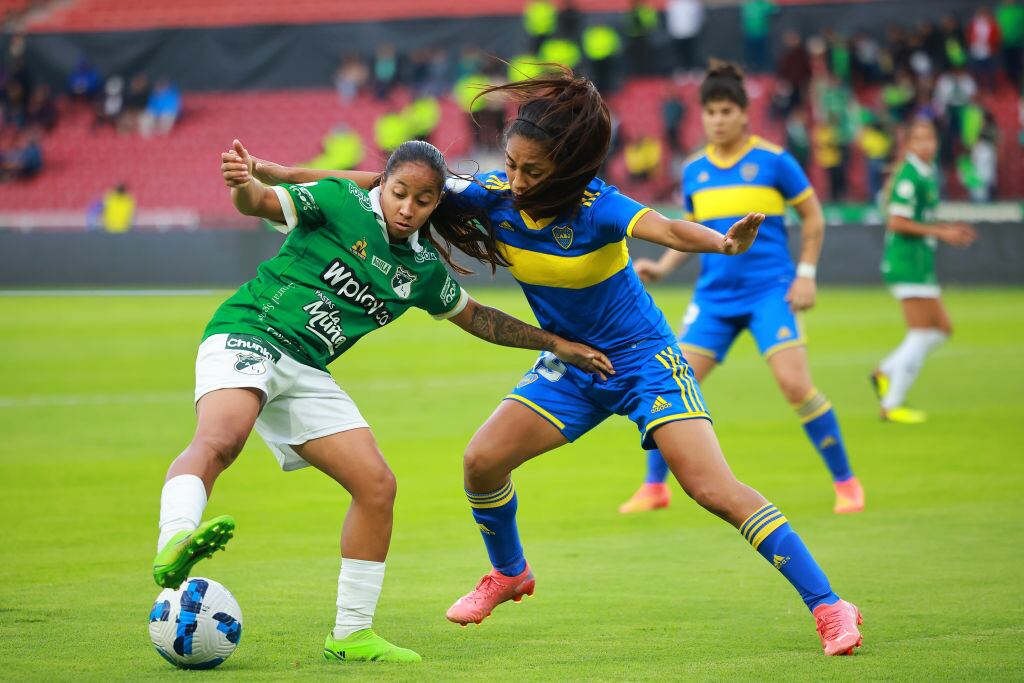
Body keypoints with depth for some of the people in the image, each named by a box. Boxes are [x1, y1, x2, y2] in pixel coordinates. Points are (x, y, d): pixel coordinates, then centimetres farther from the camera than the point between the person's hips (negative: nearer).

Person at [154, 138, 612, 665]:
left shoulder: (423, 269, 13)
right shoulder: (341, 202, -4)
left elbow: (474, 316, 28)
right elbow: (260, 202, -14)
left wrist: (554, 343, 29)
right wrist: (243, 184, -38)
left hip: (306, 374, 7)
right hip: (246, 336, -7)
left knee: (376, 486, -2)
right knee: (220, 439, -37)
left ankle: (351, 635, 9)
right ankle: (173, 545, -63)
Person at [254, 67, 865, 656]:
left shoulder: (595, 206, -29)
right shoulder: (494, 193, -15)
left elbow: (664, 228, -47)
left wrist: (722, 243, -69)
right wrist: (278, 175, -14)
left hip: (643, 358, -6)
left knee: (714, 489, -17)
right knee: (483, 460, -2)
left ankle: (828, 605, -11)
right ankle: (509, 573, 28)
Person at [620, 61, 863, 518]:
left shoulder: (773, 160, -5)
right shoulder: (694, 171, 7)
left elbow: (812, 217, 4)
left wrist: (806, 274, -4)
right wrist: (662, 267, 3)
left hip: (770, 291, -4)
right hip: (714, 296, 4)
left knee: (795, 384, -17)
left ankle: (845, 483, -2)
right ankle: (654, 487, 13)